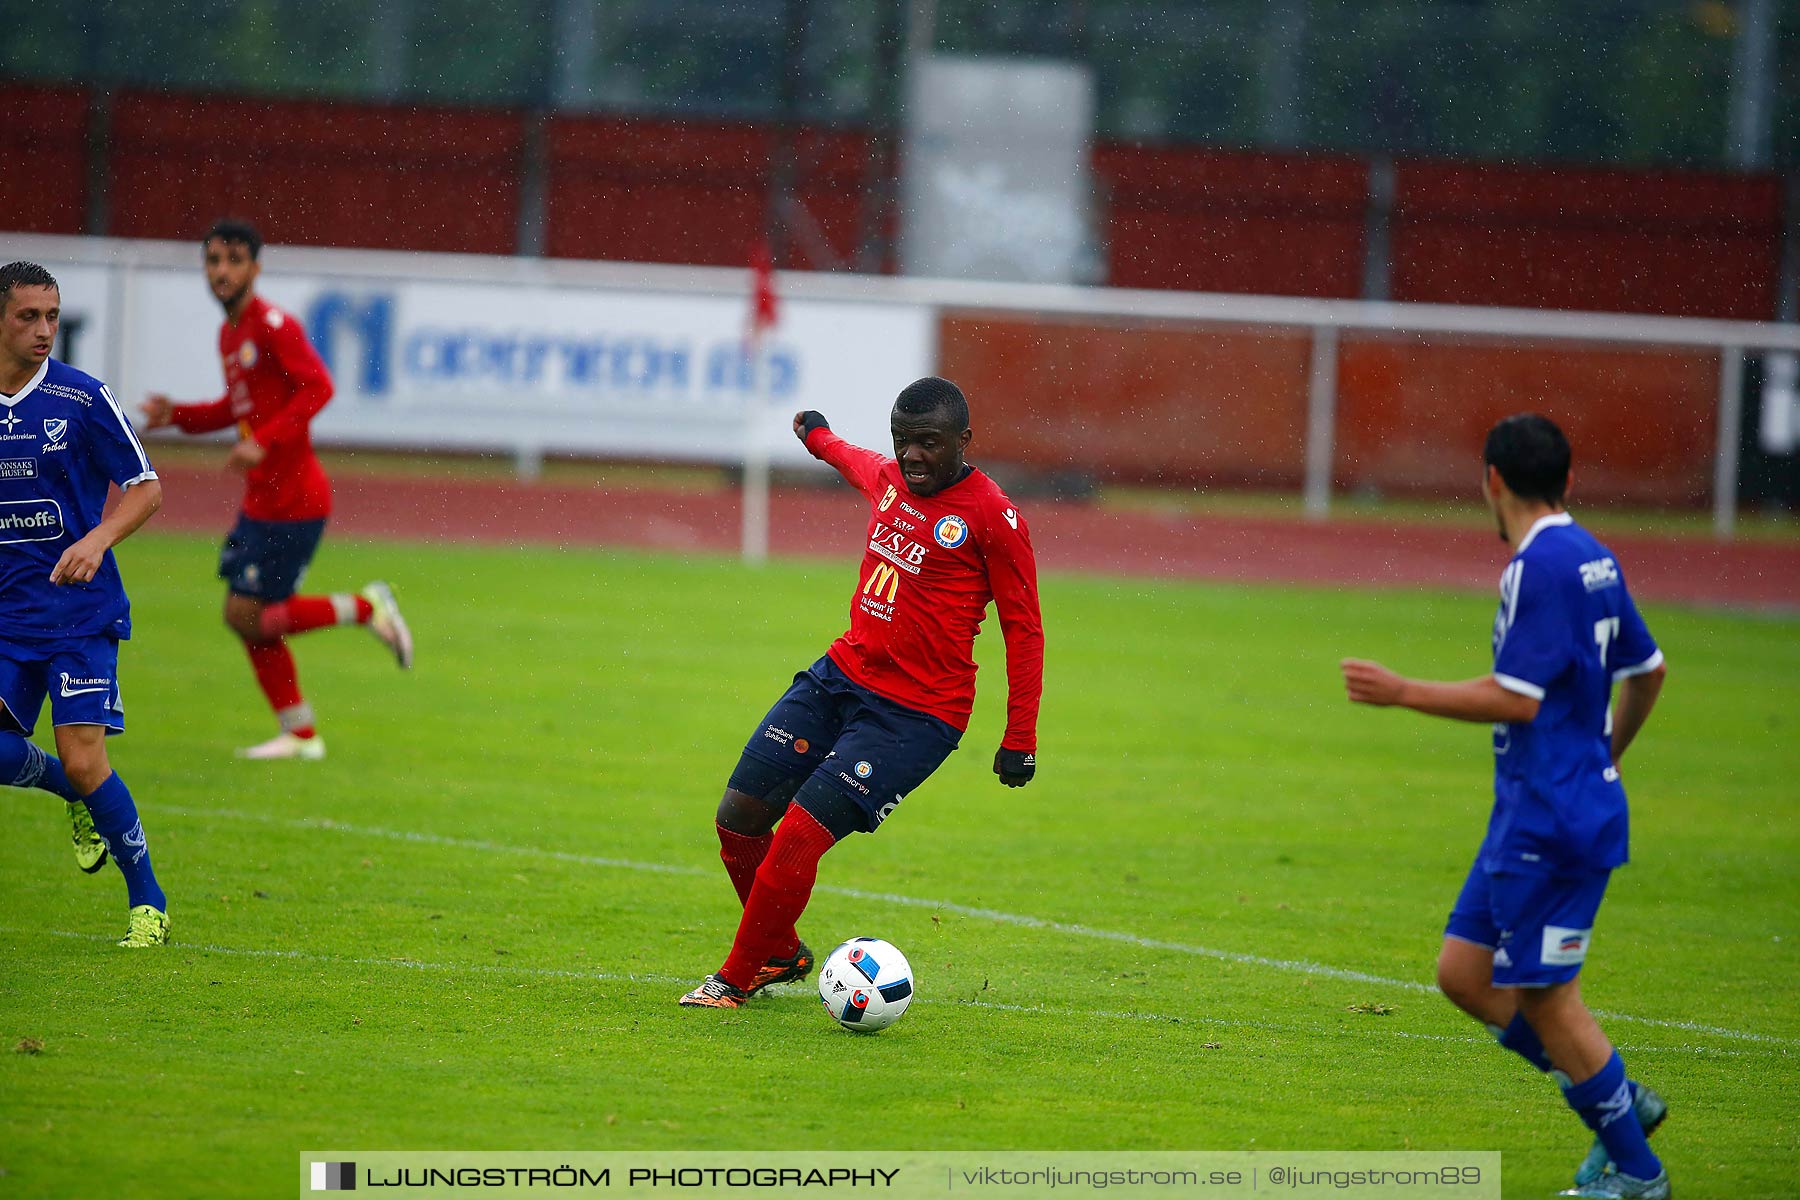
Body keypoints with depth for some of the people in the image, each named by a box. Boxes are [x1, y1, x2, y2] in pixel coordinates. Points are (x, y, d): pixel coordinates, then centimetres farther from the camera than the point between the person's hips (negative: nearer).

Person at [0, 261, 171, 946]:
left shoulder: (82, 398, -6)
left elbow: (146, 487, -3)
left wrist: (96, 540, -19)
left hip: (78, 608, -4)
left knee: (82, 758, -14)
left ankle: (147, 901, 4)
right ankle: (80, 800, 23)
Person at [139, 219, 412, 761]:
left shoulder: (273, 326, -15)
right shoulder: (229, 334, 14)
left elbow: (317, 387, -25)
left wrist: (264, 444, -31)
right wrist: (176, 415, 13)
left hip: (292, 502, -9)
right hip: (261, 501, 9)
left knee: (246, 617, -10)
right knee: (247, 618, 9)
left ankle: (363, 608, 5)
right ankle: (299, 735, 19)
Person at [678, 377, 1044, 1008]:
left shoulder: (992, 517, -13)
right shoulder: (887, 477, 7)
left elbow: (1024, 628, -7)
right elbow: (857, 461, 34)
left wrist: (1021, 739, -9)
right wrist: (818, 436, 55)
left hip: (914, 714, -7)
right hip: (840, 674, 7)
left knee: (798, 837, -16)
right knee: (739, 818, 3)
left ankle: (739, 978, 3)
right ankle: (782, 953, 27)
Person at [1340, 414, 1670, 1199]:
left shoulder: (1540, 566, -18)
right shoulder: (1591, 559, 12)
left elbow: (1517, 699, -22)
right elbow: (1648, 670, 23)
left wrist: (1403, 693, -16)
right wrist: (1607, 750, 39)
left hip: (1551, 821, -9)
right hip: (1532, 813, 9)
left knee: (1544, 997, -2)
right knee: (1464, 973, 12)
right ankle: (1617, 1099, 16)